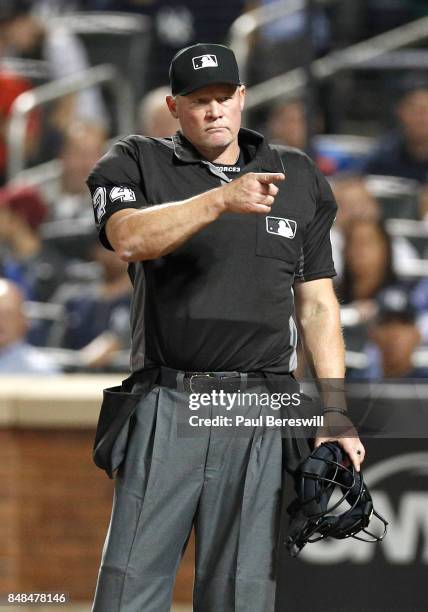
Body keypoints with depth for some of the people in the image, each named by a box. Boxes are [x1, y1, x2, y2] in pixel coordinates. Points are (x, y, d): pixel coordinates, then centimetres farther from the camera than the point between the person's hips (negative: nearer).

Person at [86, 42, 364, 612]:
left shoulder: (298, 179, 16)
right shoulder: (138, 164, 9)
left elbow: (318, 304, 15)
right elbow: (130, 238, -14)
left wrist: (336, 415, 6)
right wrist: (220, 199, -27)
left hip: (261, 418, 2)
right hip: (165, 410, -2)